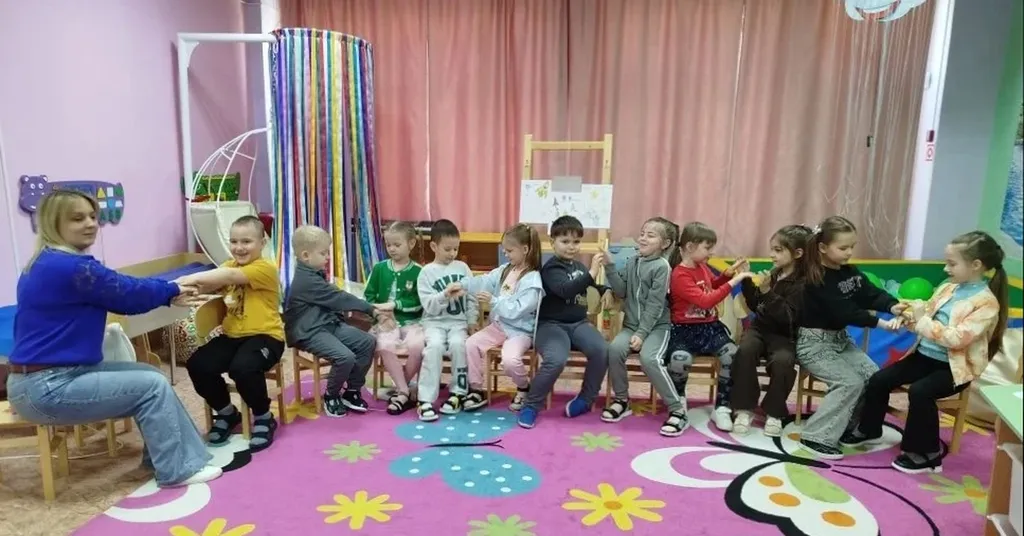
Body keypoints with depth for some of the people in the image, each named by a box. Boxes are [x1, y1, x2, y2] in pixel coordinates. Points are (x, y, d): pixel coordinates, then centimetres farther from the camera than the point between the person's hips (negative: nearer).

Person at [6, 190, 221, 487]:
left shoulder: (47, 264, 12)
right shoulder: (71, 267, -22)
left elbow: (119, 292, 16)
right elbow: (129, 294, -10)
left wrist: (168, 294, 7)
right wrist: (172, 289, 8)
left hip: (48, 378, 10)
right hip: (47, 389, -10)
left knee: (149, 374, 13)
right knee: (153, 386, -7)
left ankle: (163, 453, 19)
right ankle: (177, 470, 3)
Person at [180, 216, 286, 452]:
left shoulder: (265, 268, -11)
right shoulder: (230, 265, 13)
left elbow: (230, 276, -28)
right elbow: (211, 284, -5)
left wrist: (193, 278, -34)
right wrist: (193, 285, -26)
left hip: (265, 336, -7)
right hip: (232, 336, 7)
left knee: (243, 368, -33)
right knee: (197, 365, -13)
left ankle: (264, 418, -2)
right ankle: (227, 413, 15)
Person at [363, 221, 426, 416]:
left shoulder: (418, 272, -1)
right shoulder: (379, 268, 7)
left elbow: (419, 304, -5)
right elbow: (368, 296, 8)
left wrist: (395, 305, -12)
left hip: (411, 321, -1)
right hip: (386, 321, 1)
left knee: (417, 346, -30)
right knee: (385, 346, -29)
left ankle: (399, 389, -3)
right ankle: (404, 392, -13)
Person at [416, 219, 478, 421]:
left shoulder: (462, 268, 8)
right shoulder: (427, 272, 1)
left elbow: (472, 299, 8)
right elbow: (429, 306, -8)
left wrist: (471, 324, -1)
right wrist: (445, 295, -23)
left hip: (459, 321, 1)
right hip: (435, 321, -1)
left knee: (458, 343, -30)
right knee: (434, 345, -31)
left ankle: (458, 392, -12)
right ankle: (426, 399, -24)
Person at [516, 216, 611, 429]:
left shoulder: (579, 266, 14)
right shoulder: (551, 268, -9)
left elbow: (587, 286, 35)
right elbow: (566, 290, -29)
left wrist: (605, 291, 16)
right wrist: (592, 273, -35)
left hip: (578, 323, 6)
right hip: (551, 324, -6)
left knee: (602, 351, -22)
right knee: (556, 359, -33)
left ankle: (585, 399, 1)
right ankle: (530, 405, -10)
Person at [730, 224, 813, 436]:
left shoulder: (803, 283, -12)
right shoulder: (774, 274, 7)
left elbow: (787, 318, -22)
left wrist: (768, 292, -29)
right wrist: (747, 281, 4)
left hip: (784, 336, -4)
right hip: (760, 328, 5)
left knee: (783, 360, -34)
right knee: (745, 350, -27)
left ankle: (774, 413, -10)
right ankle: (745, 409, -17)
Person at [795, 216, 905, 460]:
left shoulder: (850, 271, 5)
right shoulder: (816, 280, -20)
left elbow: (871, 294, -7)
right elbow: (845, 312, -27)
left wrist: (893, 306, -27)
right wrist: (882, 323, -32)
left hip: (840, 339, 8)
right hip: (814, 343, -8)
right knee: (851, 382, -21)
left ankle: (851, 426, 12)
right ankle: (817, 437, -15)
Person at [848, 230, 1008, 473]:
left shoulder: (987, 302, -16)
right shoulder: (948, 288, 7)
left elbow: (957, 338, -25)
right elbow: (927, 319, 13)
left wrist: (922, 320, -23)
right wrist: (911, 316, -9)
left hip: (954, 367, -7)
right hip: (924, 355, 7)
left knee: (919, 391, -30)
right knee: (878, 380, -5)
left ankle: (927, 454, -10)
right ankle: (869, 429, 18)